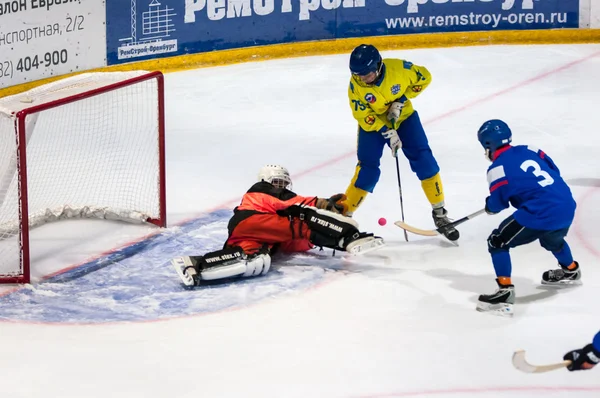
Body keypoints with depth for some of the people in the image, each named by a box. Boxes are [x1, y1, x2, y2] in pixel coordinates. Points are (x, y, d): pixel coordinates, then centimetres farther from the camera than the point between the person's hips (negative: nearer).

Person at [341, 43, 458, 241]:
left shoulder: (399, 68, -27)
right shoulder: (355, 85, -24)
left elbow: (424, 77, -11)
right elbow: (363, 115, -19)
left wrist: (400, 101, -18)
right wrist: (387, 132, -28)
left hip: (404, 117, 1)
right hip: (372, 123, -1)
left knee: (424, 161, -7)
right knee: (367, 169, -10)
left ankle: (439, 213, 4)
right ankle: (344, 214, 3)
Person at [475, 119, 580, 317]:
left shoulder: (497, 169, -5)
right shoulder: (529, 150, 13)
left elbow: (498, 203, 3)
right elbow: (554, 171, 20)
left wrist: (489, 206, 27)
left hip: (542, 214, -8)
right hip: (567, 206, 8)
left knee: (497, 242, 2)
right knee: (552, 239, 40)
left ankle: (505, 291, -6)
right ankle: (571, 271, 63)